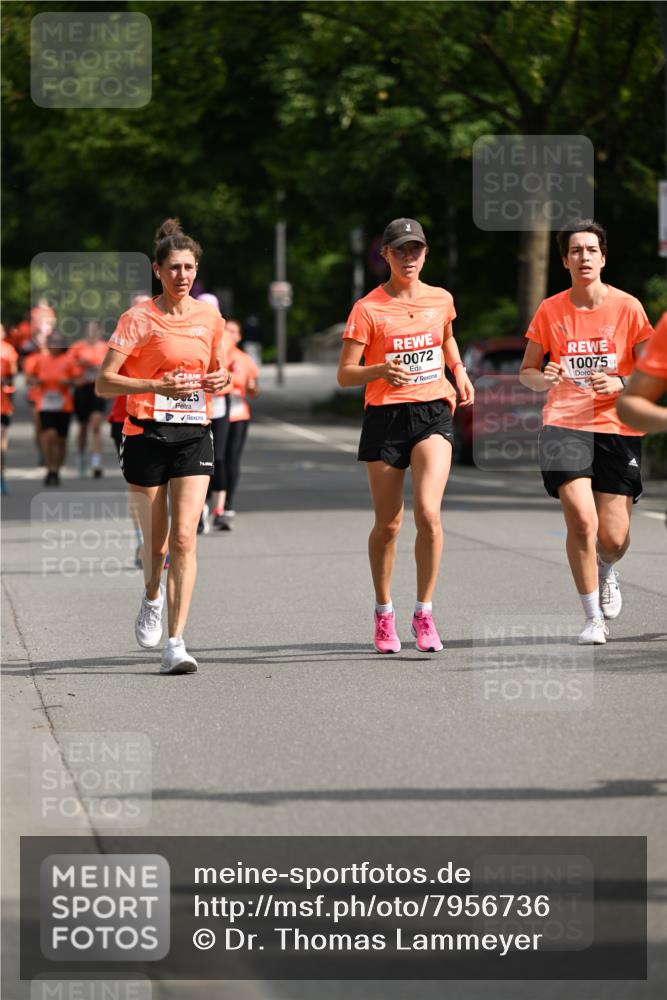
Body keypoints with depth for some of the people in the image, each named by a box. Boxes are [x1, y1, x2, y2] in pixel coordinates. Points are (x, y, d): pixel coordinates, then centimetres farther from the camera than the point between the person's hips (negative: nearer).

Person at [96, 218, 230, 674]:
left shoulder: (209, 317, 7)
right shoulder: (139, 318, -6)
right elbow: (104, 383, -10)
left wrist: (221, 379, 0)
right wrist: (158, 386, -22)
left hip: (194, 435, 2)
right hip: (147, 434, -2)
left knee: (184, 537, -11)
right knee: (156, 540, 6)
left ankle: (176, 643, -13)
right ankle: (153, 599, 41)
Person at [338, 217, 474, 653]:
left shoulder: (441, 300, 8)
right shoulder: (368, 309, -4)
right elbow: (345, 374, -5)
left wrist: (459, 370, 13)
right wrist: (381, 370, -24)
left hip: (434, 413, 2)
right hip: (386, 417, -2)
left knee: (428, 512, -17)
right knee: (388, 524, 5)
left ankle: (424, 614, -6)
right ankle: (384, 612, 26)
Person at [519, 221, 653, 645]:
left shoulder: (628, 307, 0)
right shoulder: (550, 311, 3)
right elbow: (526, 372, 12)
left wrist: (620, 383, -16)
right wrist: (543, 380, -11)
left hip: (618, 429, 0)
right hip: (565, 424, 0)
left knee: (613, 537, -2)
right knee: (581, 520, -18)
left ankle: (607, 573, 37)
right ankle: (594, 618, -2)